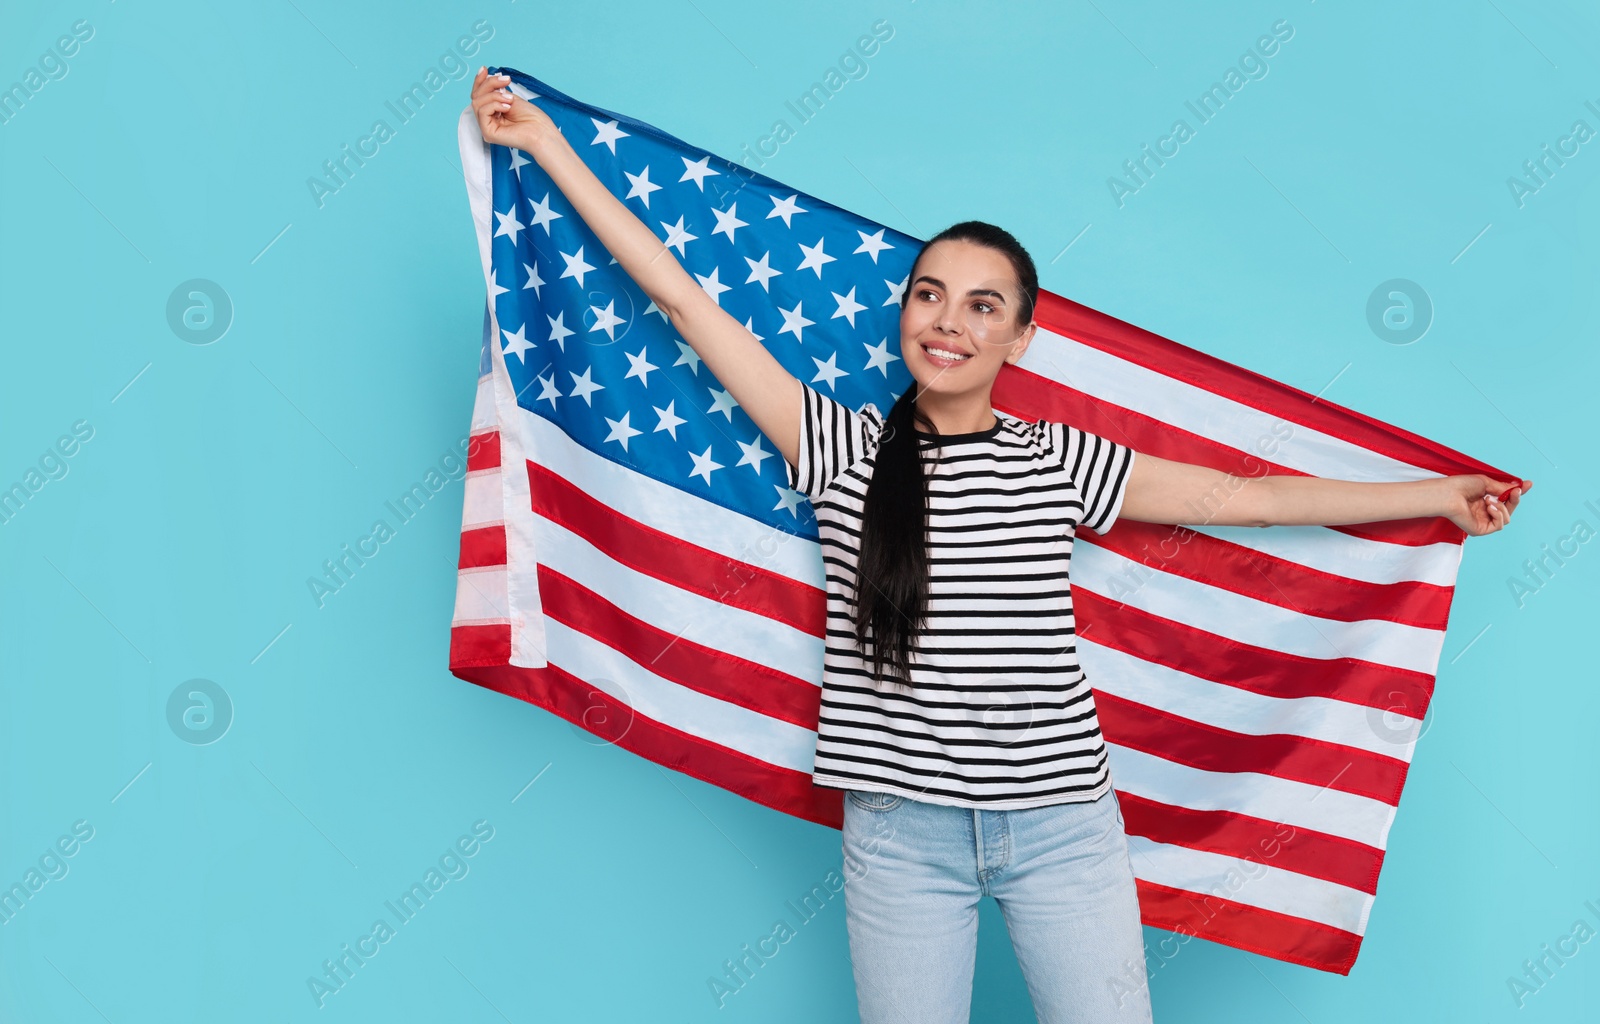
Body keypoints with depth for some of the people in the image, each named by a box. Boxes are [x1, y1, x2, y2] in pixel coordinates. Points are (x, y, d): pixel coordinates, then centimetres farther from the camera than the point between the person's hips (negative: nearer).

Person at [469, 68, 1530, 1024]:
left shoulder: (1059, 463, 3)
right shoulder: (842, 447, -1)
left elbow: (1240, 495, 10)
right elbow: (685, 297, 0)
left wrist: (1436, 494, 16)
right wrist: (546, 144, 4)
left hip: (1065, 826, 1)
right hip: (901, 830, -1)